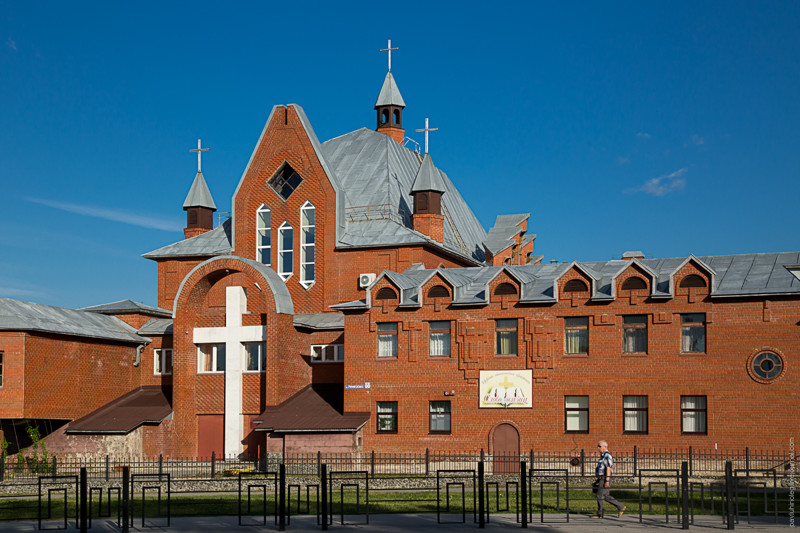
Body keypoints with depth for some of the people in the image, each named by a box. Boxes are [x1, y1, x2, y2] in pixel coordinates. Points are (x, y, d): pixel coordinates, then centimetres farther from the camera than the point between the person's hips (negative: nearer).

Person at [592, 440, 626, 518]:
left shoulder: (607, 455, -14)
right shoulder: (603, 455, 18)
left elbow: (608, 468, -20)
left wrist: (607, 481, -25)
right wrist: (598, 480, 23)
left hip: (604, 479, -10)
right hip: (602, 479, 10)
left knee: (600, 496, -5)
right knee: (606, 496, 11)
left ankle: (599, 514, 1)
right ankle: (620, 507, 15)